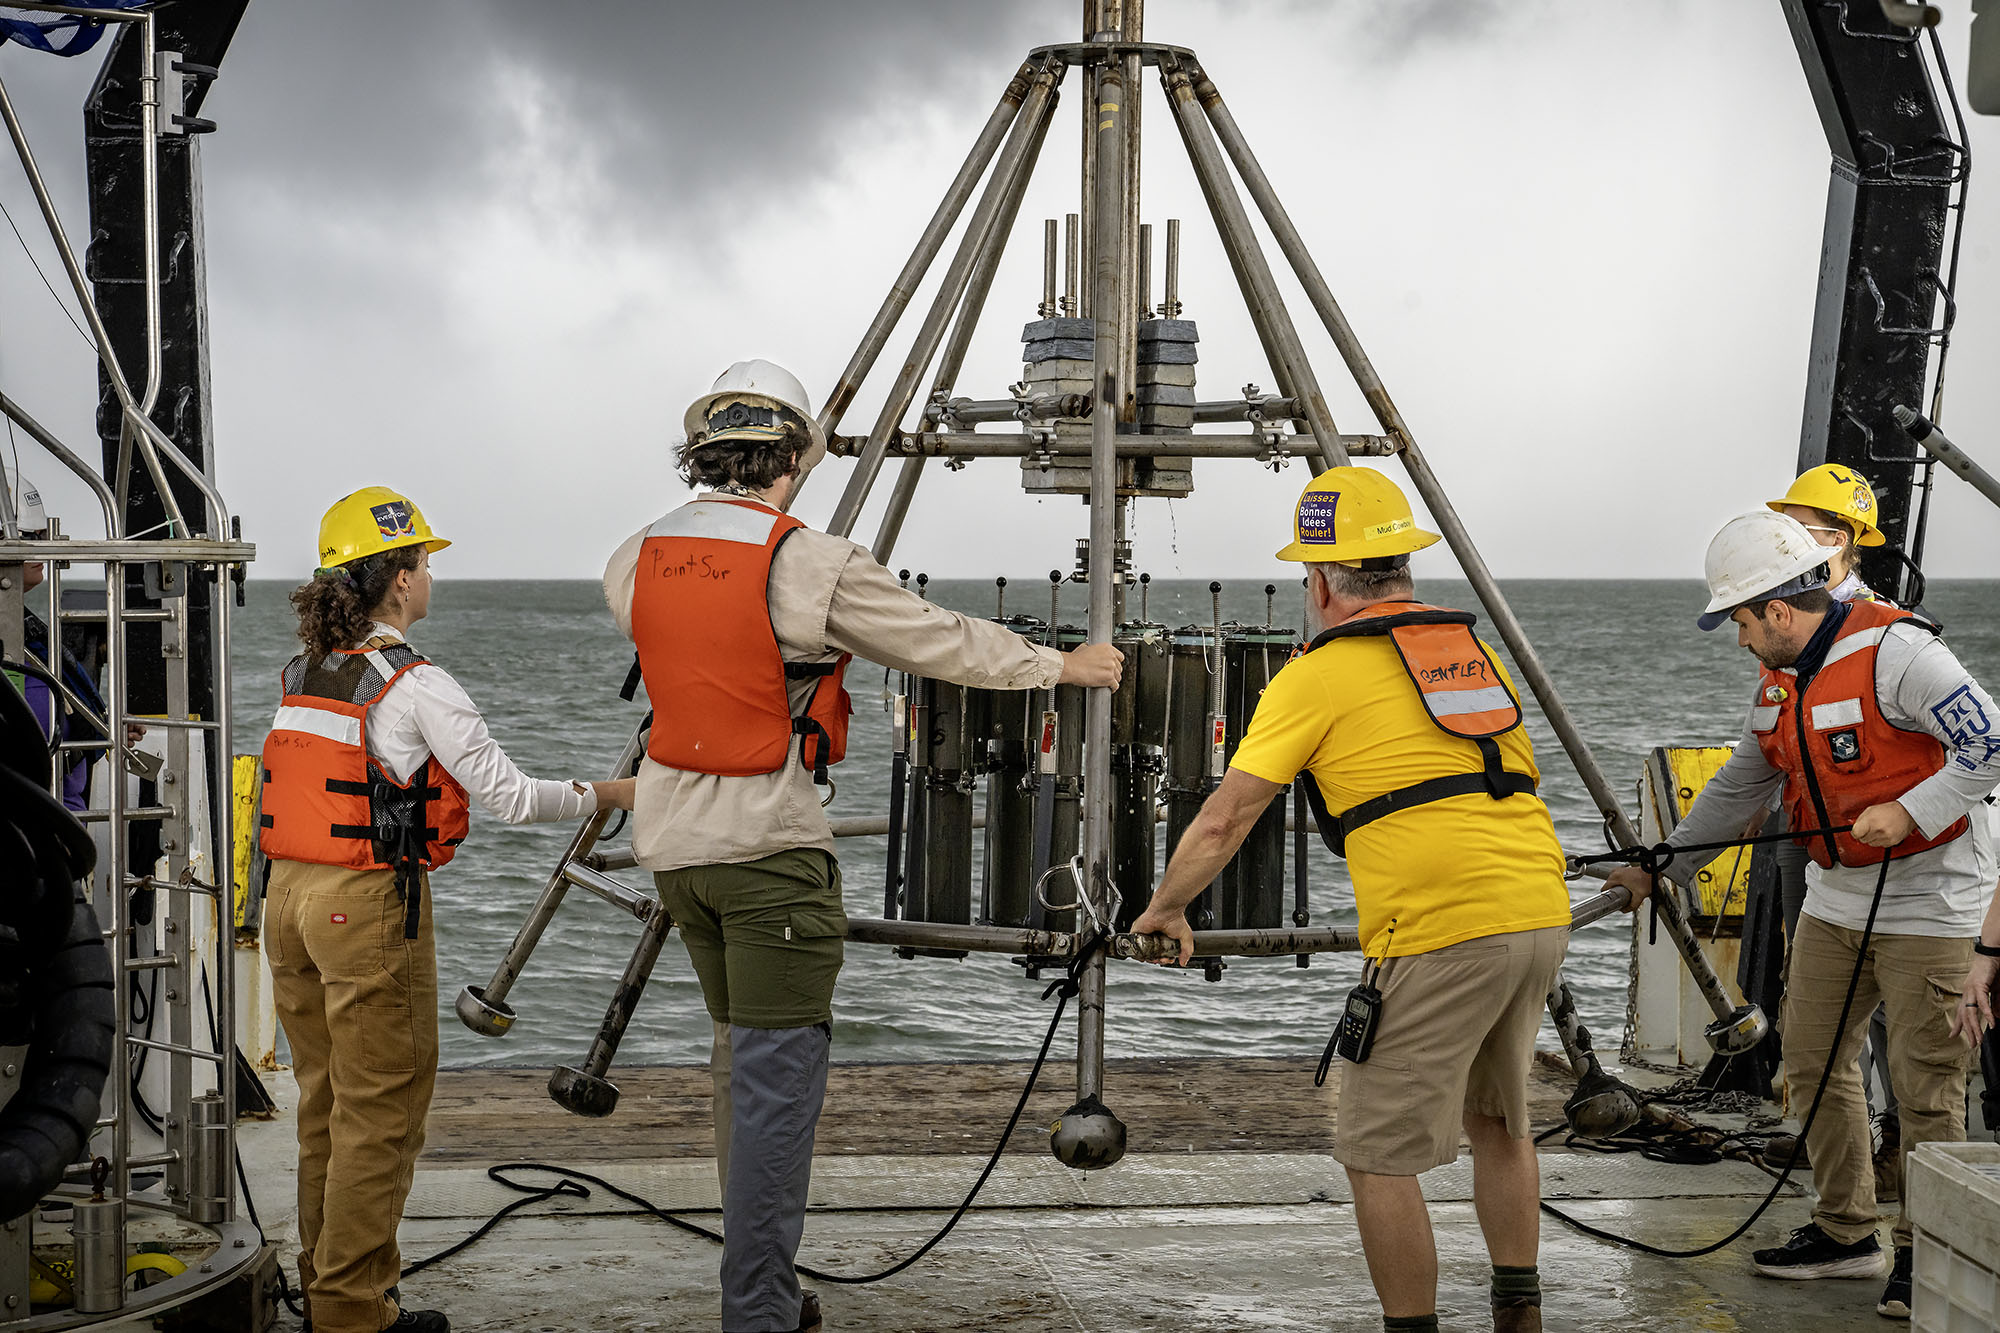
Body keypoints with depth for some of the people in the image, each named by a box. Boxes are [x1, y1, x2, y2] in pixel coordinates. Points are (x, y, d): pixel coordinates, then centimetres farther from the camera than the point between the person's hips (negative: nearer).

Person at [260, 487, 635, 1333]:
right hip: (368, 906, -8)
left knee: (324, 1104, 16)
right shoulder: (413, 685, -14)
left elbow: (322, 790, 13)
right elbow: (511, 797, -13)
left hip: (292, 894, 8)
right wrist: (610, 795, 0)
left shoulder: (301, 673, 7)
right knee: (380, 1112, 1)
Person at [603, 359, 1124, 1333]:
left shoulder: (636, 561, 4)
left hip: (671, 837, 7)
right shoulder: (811, 565, -13)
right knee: (777, 1074, -3)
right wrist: (1063, 667, 12)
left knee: (741, 1052, 19)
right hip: (767, 846, -7)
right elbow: (942, 643, -4)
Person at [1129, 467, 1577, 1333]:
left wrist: (1166, 909, 18)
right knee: (1496, 1121, 25)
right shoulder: (1475, 648, 20)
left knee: (1379, 1155, 2)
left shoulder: (1319, 675, 0)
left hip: (1440, 932, -8)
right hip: (1541, 909, 8)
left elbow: (1223, 823, 3)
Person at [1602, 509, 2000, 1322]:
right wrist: (1664, 864, 22)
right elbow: (1740, 785, 19)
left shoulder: (1895, 652, -19)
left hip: (1925, 899, -9)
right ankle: (1845, 1233, 22)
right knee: (1813, 1059, 10)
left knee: (1925, 1082, -4)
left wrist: (1908, 812, -25)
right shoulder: (1782, 681, 8)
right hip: (1836, 897, 9)